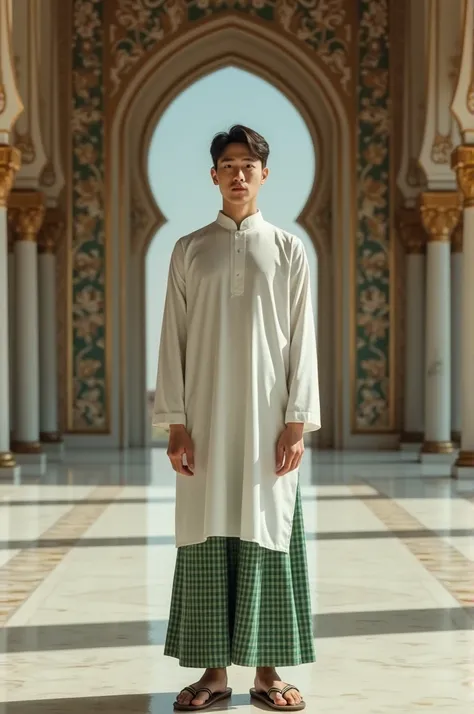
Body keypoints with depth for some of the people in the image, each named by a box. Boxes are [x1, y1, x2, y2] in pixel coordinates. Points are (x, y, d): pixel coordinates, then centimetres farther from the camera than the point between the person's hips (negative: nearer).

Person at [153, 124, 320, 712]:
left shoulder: (288, 250, 6)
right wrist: (175, 423, -3)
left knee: (267, 538, 1)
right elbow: (174, 340, 4)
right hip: (206, 420, 1)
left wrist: (297, 421, -5)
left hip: (267, 419, -1)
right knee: (207, 540, 1)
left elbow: (301, 340, 3)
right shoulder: (189, 251, 7)